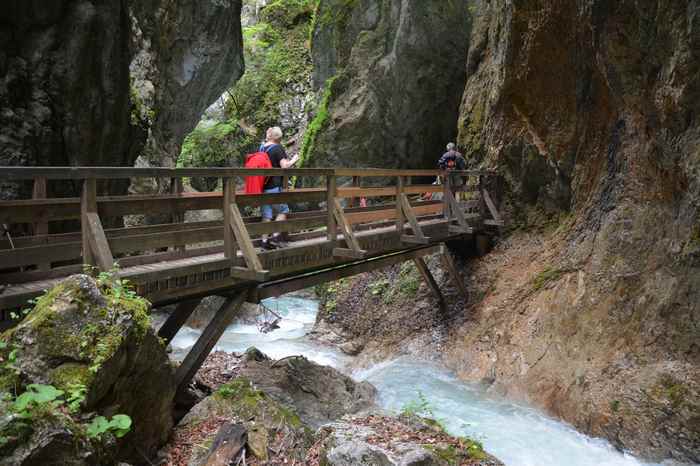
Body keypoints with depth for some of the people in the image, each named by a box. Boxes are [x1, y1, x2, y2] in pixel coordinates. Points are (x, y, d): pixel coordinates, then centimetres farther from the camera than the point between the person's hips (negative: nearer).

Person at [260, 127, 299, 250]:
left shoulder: (261, 148, 11)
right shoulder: (278, 148, -9)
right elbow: (284, 166, -14)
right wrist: (293, 160, 5)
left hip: (263, 186, 6)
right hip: (274, 186, -6)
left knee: (266, 214, 9)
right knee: (283, 210, 10)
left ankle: (265, 241, 8)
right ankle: (275, 236, 2)